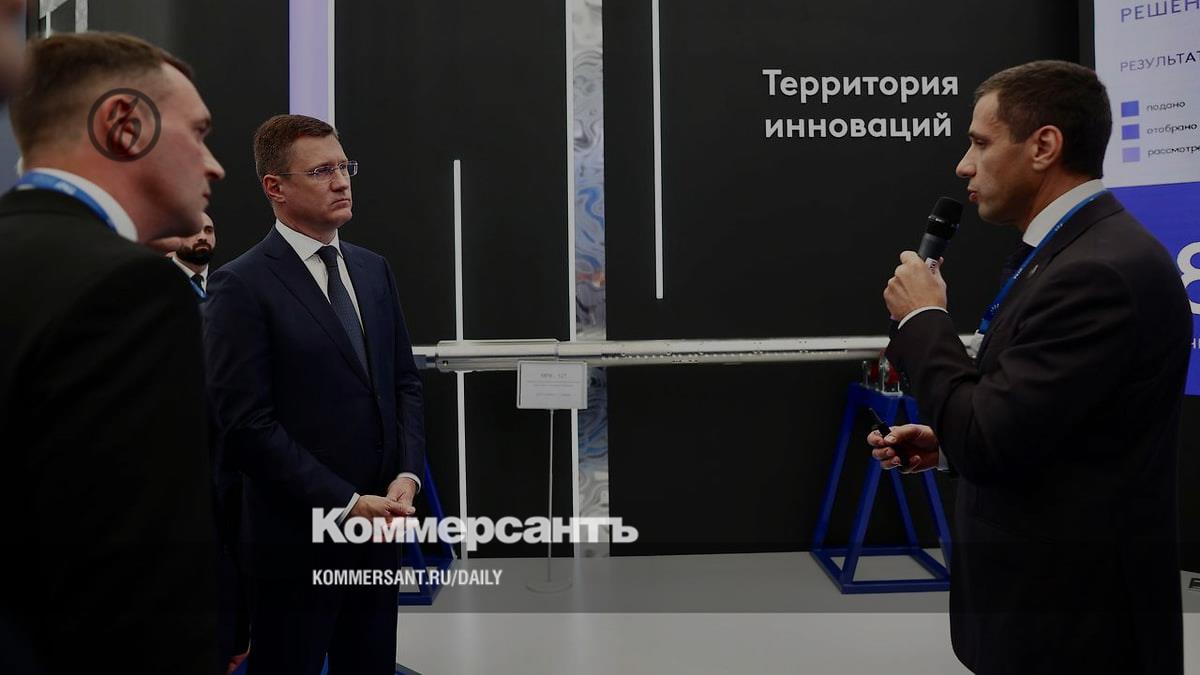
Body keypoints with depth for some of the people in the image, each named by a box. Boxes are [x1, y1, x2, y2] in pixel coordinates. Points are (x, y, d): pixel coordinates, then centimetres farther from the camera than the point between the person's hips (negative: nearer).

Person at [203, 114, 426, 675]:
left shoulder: (373, 270, 10)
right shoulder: (241, 286, -11)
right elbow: (246, 422, -15)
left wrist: (407, 476, -3)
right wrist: (345, 502, -15)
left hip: (378, 523, 6)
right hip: (297, 537, -6)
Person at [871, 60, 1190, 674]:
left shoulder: (1102, 270, -24)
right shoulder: (1078, 251, 8)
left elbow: (991, 446, -25)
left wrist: (923, 320, -14)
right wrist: (947, 443, 4)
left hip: (1071, 618, -9)